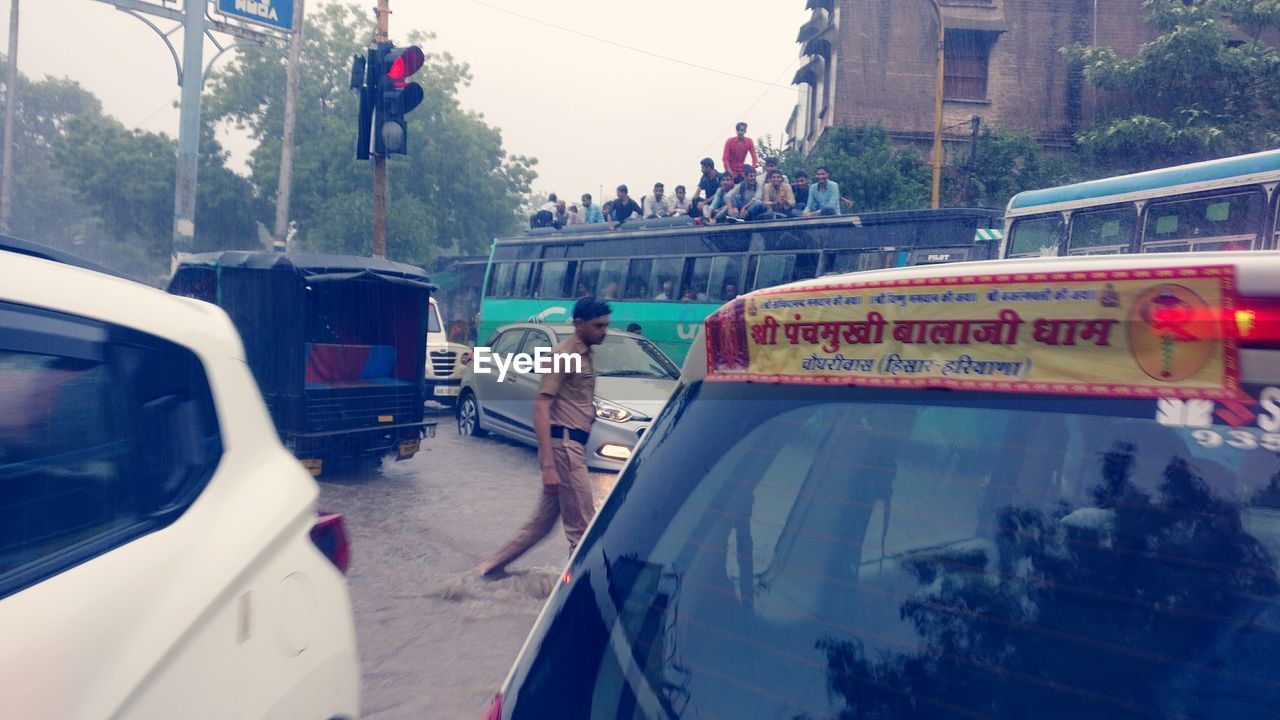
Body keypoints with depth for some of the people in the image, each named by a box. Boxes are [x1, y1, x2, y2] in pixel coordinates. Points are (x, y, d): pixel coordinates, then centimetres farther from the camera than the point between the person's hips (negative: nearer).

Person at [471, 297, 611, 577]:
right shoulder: (563, 355, -12)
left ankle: (491, 566, 26)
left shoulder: (585, 355, 16)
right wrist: (548, 465, -24)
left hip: (574, 446, 9)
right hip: (563, 445, -9)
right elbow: (541, 409, -18)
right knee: (582, 526, -5)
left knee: (542, 521, 15)